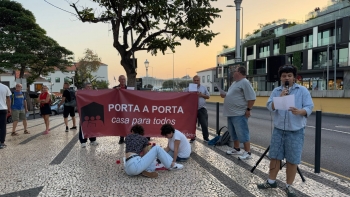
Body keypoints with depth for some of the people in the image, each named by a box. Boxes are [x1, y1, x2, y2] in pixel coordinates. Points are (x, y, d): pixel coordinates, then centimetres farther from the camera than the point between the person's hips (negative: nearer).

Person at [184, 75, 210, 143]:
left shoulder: (204, 88, 9)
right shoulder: (189, 88, 5)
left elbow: (208, 96, 9)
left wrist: (201, 95, -8)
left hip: (202, 109, 0)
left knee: (204, 124, -1)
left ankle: (206, 137, 13)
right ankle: (193, 137, 23)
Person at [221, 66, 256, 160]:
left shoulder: (245, 82, -15)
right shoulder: (235, 83, 17)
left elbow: (251, 97, -19)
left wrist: (248, 109, -18)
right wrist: (225, 95, 10)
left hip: (239, 114, -10)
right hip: (231, 113, 10)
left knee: (242, 133, -4)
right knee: (233, 133, 18)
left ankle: (247, 152, 5)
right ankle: (236, 149, 31)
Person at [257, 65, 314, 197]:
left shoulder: (303, 90, 0)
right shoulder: (276, 91, 7)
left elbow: (309, 107, -8)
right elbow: (270, 107, -3)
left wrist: (299, 111, -28)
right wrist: (280, 98, -17)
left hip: (296, 131, -2)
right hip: (278, 129, 3)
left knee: (292, 160, 4)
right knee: (274, 157, 10)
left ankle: (289, 186, 21)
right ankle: (271, 181, 25)